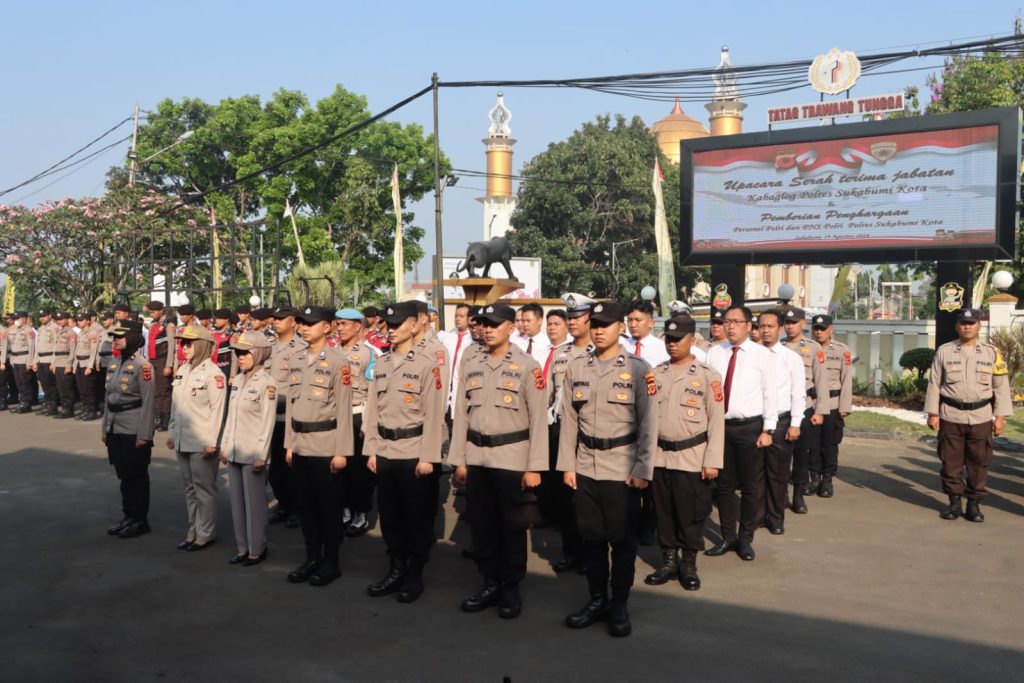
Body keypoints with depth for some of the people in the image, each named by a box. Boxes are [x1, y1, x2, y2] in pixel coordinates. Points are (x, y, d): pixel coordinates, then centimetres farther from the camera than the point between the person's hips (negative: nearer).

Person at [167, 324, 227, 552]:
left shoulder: (213, 373, -13)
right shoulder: (182, 370, 10)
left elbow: (217, 410, -15)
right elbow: (175, 404, 16)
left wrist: (212, 442, -17)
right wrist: (171, 432, 14)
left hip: (202, 443, -7)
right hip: (182, 440, 7)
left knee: (204, 489, 3)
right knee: (190, 488, 15)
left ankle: (205, 534, 12)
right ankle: (193, 530, 25)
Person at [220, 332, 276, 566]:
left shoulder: (266, 383, -11)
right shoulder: (237, 380, 9)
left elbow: (268, 423, -12)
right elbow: (230, 416, 15)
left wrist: (260, 455, -15)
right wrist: (224, 446, 13)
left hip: (253, 453, -7)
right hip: (233, 452, 7)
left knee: (254, 502, 2)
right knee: (237, 501, 12)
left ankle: (257, 549, 13)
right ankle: (242, 547, 22)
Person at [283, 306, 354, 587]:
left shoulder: (337, 362, -10)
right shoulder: (297, 360, 9)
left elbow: (344, 409, -11)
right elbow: (291, 403, 13)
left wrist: (342, 451, -13)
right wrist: (289, 444, 11)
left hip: (326, 446, -6)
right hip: (300, 446, 6)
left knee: (329, 506, 4)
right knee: (305, 504, 13)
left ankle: (331, 562, 16)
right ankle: (312, 558, 25)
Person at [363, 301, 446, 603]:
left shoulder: (427, 363, -9)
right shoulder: (381, 363, 9)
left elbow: (434, 414, -11)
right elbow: (373, 409, 11)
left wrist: (428, 456, -14)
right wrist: (372, 450, 7)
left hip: (415, 453, -5)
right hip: (385, 453, 6)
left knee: (417, 517, 6)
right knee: (389, 515, 13)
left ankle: (415, 576, 19)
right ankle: (395, 570, 28)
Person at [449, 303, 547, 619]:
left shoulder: (528, 367, -5)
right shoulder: (470, 366, 8)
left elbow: (538, 419, -8)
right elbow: (461, 414, 10)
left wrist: (535, 467, -12)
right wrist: (458, 459, 7)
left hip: (512, 459, -4)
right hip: (476, 458, 4)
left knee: (513, 526, 5)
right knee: (481, 524, 10)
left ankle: (511, 588, 19)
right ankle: (490, 583, 25)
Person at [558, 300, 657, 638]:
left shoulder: (638, 369, -6)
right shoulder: (576, 367, 4)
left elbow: (648, 424, -6)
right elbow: (569, 420, 6)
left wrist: (642, 470, -10)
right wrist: (567, 465, 4)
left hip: (623, 467, -3)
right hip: (585, 466, 4)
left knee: (622, 539, 6)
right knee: (591, 536, 12)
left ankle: (619, 605, 20)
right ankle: (597, 599, 26)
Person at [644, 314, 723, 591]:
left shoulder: (708, 375, -5)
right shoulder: (656, 373, 7)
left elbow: (717, 421, -7)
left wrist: (712, 461, -11)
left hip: (692, 457, -4)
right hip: (659, 455, 4)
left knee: (691, 513, 4)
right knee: (664, 511, 11)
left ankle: (689, 565, 20)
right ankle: (668, 562, 25)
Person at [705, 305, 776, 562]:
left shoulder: (762, 355, -4)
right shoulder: (714, 353, 4)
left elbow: (769, 394, -4)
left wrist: (767, 430, -7)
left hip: (750, 427, -3)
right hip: (719, 425, 3)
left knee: (751, 486, 7)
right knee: (724, 484, 12)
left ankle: (746, 539, 22)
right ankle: (727, 537, 24)